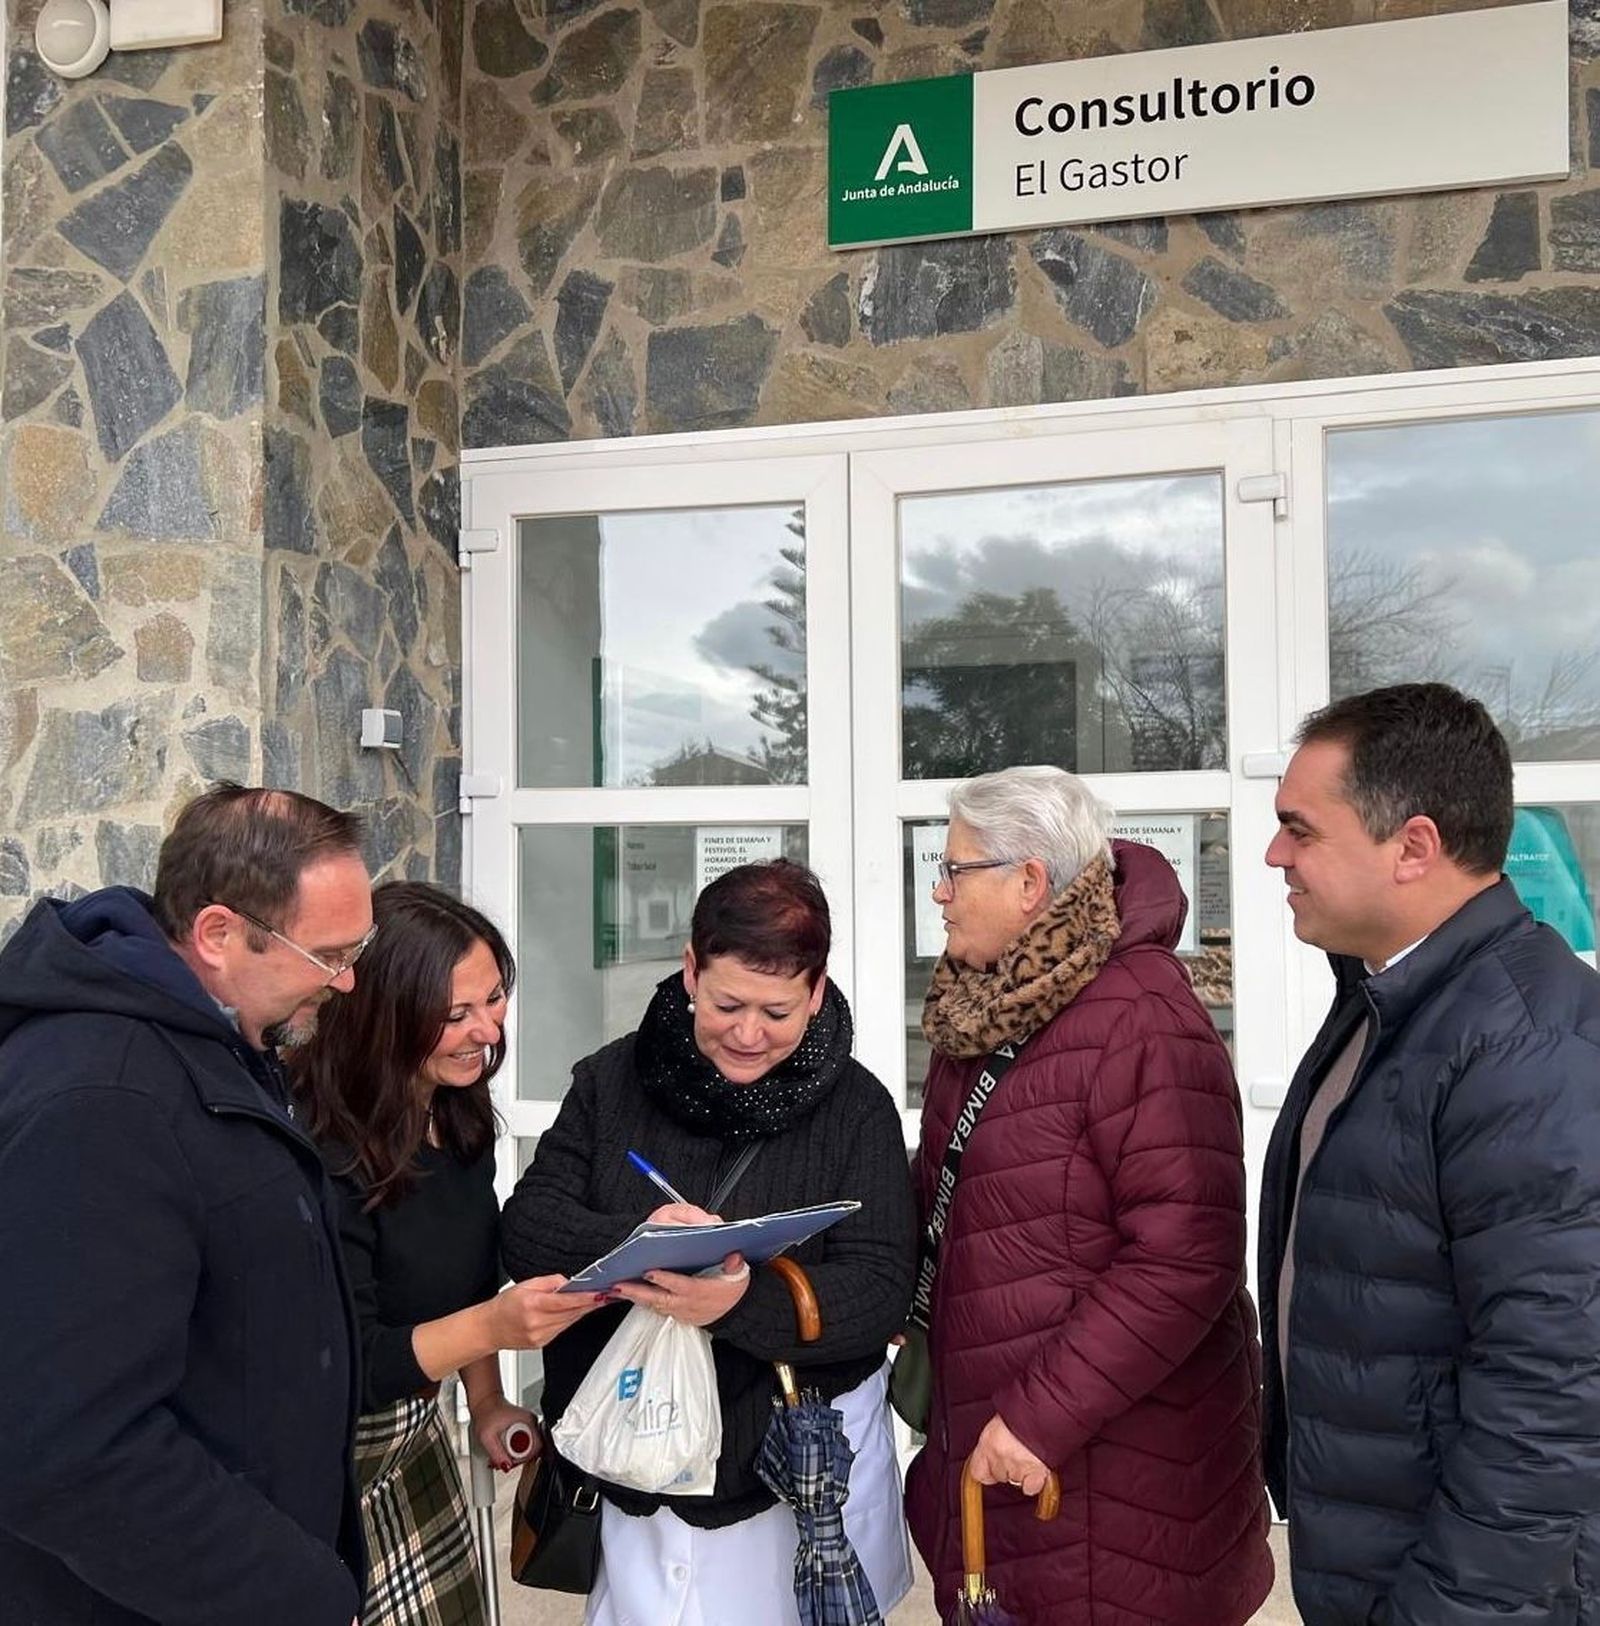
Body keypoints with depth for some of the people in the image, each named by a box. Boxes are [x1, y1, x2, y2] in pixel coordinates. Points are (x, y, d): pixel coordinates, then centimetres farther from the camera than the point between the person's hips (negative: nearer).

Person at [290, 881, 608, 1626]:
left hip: (416, 1431, 7)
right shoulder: (320, 1146, -28)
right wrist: (493, 1327, -36)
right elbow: (341, 1362, -25)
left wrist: (486, 1402, 6)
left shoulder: (458, 1105, -4)